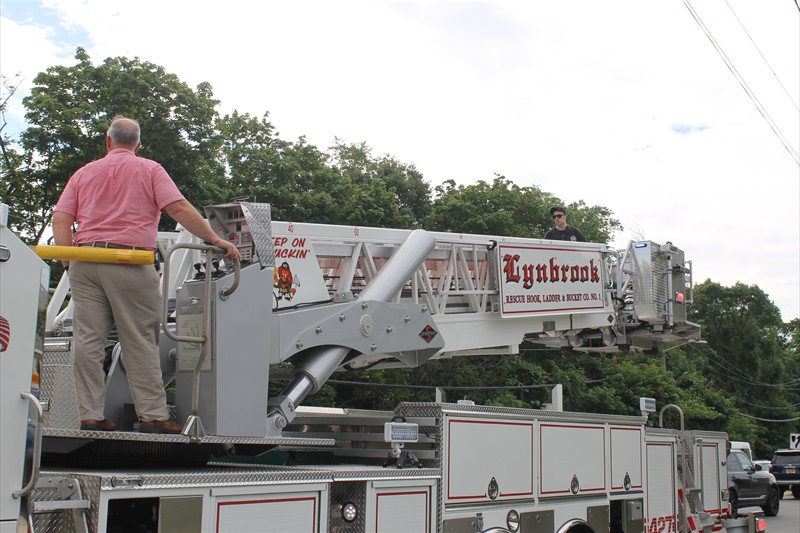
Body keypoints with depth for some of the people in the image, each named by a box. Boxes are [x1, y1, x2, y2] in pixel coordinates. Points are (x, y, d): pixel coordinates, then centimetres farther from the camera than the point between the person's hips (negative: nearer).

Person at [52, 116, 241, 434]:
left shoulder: (84, 173, 20)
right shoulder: (150, 170, 9)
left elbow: (60, 220, 9)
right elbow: (179, 209, -4)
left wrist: (70, 261, 9)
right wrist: (216, 241, -3)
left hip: (86, 260, 4)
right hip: (130, 263, -3)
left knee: (88, 340, 3)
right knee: (140, 342, -1)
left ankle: (90, 415, 3)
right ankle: (152, 416, -1)